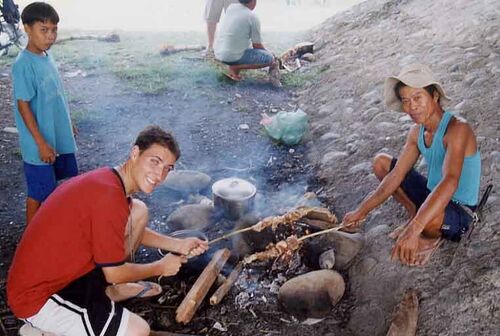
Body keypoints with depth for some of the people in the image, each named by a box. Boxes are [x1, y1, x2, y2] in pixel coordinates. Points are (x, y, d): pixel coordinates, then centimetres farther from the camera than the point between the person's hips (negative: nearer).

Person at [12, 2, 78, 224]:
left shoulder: (46, 57, 4)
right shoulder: (23, 65, -20)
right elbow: (23, 105, -19)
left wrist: (67, 126, 20)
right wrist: (41, 143, -20)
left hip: (60, 138, 8)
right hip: (40, 145, -8)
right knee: (38, 194, 5)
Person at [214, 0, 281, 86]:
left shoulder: (231, 8, 7)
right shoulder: (253, 18, -11)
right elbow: (257, 46, -4)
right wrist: (268, 55, 16)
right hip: (231, 57, -8)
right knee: (270, 58, -2)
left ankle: (233, 65, 10)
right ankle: (235, 68, -6)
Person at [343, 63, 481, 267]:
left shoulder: (457, 129, -28)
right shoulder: (417, 132, -2)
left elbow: (450, 182, -43)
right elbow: (396, 176, 0)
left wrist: (413, 230, -53)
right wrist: (362, 211, -6)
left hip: (459, 211, -7)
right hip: (431, 196, 7)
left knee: (430, 218, -42)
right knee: (380, 162, 7)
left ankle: (433, 237, -4)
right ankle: (415, 215, 14)